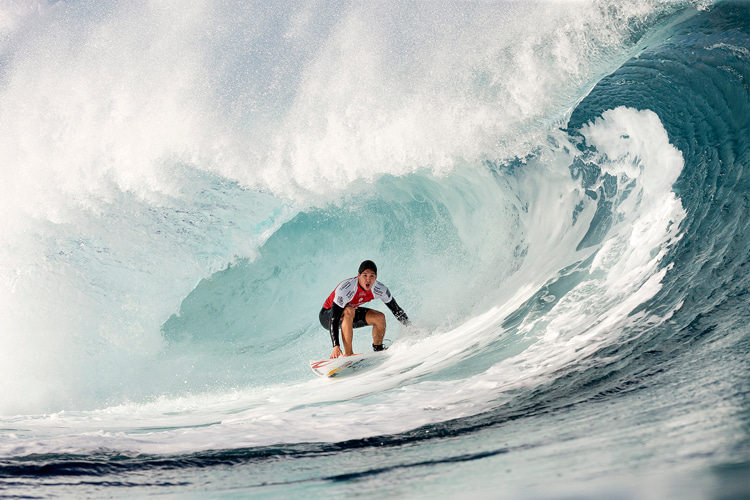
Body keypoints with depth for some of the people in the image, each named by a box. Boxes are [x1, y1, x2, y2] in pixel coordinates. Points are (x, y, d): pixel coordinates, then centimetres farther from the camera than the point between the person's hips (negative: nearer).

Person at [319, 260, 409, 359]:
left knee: (380, 317, -13)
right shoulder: (345, 289, -37)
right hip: (327, 316, -5)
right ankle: (348, 354, -32)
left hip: (350, 316, 5)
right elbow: (334, 319, -39)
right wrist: (336, 346, -47)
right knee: (349, 311, -36)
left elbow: (397, 310, -5)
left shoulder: (379, 289, -20)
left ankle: (378, 350, 10)